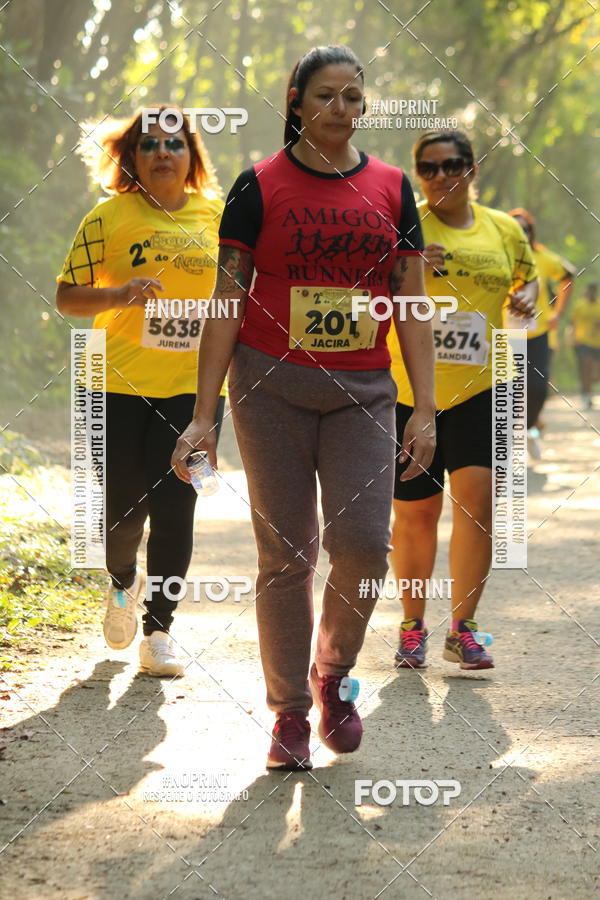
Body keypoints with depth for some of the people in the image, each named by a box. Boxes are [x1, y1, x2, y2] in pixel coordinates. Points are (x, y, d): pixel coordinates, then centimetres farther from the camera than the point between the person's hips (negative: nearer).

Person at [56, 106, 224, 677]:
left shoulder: (218, 215, 4)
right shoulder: (110, 217, -3)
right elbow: (66, 296, -3)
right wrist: (118, 295, -21)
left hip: (195, 385, 1)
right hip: (122, 386, -1)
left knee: (175, 507, -6)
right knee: (123, 508, 2)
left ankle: (159, 631, 3)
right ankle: (123, 582, 36)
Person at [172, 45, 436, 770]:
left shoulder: (391, 188, 7)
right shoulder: (259, 187, 0)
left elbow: (412, 306, 8)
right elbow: (227, 302, -1)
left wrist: (426, 409, 0)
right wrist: (203, 415, -6)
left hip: (362, 391, 2)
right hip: (272, 387, -2)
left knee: (363, 542, -11)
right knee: (286, 552, 0)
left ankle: (332, 672, 15)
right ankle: (289, 712, 12)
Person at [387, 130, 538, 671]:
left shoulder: (504, 230, 7)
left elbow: (527, 275, 25)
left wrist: (526, 297, 2)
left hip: (479, 389, 1)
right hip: (408, 390, -1)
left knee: (477, 498, -14)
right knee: (416, 514, 6)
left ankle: (463, 629, -2)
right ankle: (413, 627, 24)